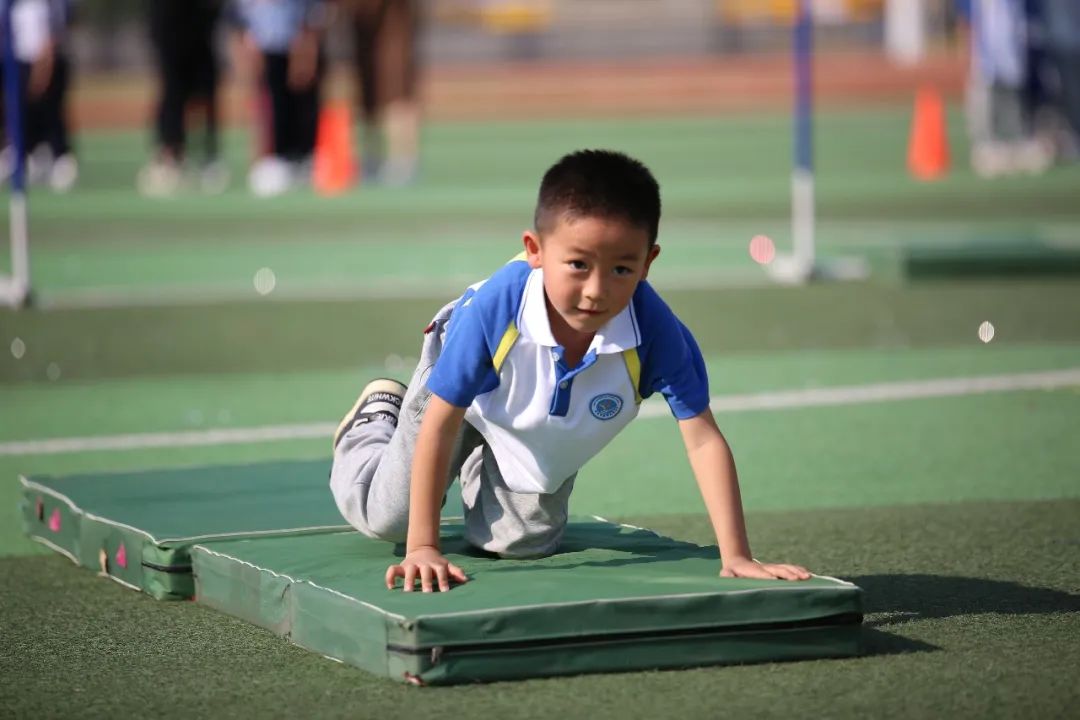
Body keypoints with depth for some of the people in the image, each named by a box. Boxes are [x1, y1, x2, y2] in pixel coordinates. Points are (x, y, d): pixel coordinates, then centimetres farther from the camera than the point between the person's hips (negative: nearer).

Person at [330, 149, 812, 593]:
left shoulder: (655, 333, -43)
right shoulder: (495, 307, -46)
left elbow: (704, 441, -35)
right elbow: (440, 424, -36)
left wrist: (736, 557, -39)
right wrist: (423, 547, -37)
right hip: (463, 391, -2)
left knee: (521, 544, 17)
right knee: (383, 518, 13)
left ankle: (479, 469, 46)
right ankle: (378, 417, 44)